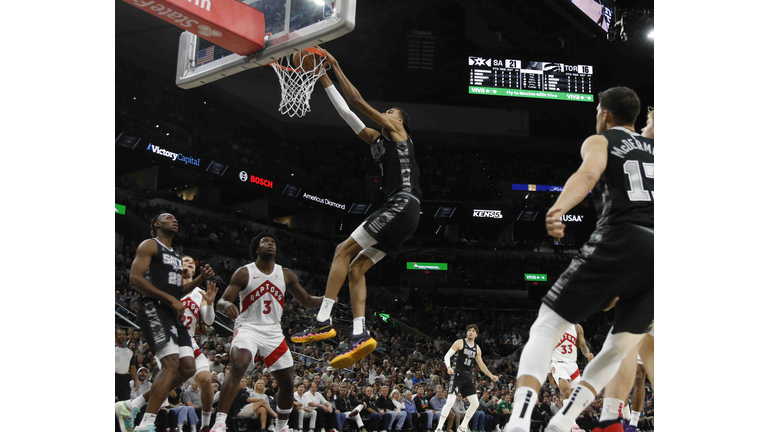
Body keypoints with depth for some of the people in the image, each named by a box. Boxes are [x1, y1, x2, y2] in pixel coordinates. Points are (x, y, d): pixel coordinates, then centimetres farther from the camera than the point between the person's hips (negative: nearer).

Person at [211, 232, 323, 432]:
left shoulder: (286, 275, 6)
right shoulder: (244, 273, -4)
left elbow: (307, 302, 12)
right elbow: (221, 301, -8)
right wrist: (226, 305, -33)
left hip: (273, 332, 5)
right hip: (248, 328, -4)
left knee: (287, 383, 4)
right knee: (237, 369, -30)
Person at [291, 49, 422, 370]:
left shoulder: (397, 132, 5)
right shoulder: (377, 139, 27)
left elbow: (357, 101, -1)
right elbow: (345, 111, 28)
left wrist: (336, 69, 5)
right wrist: (323, 77, 27)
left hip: (403, 204, -9)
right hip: (401, 213, 9)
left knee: (344, 251, -14)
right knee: (356, 268, 3)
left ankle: (323, 322, -19)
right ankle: (360, 336, -9)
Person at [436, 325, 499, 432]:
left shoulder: (477, 348, 13)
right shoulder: (460, 342, -3)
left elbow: (481, 365, 23)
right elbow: (447, 356, -8)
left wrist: (491, 376, 17)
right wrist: (449, 367, -27)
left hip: (468, 378, 6)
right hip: (457, 375, -6)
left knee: (475, 403, 4)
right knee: (450, 402, -18)